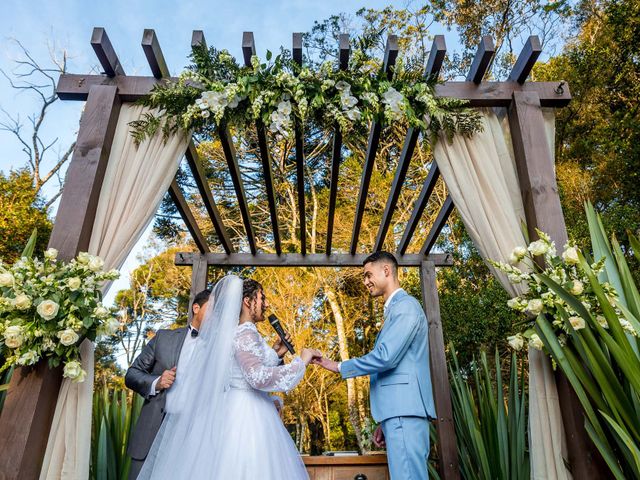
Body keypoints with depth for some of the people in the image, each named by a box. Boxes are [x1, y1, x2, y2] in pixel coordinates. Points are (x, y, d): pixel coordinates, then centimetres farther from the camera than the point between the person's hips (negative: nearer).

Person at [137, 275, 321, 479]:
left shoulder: (235, 332, 13)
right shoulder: (246, 333, -16)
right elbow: (258, 377, -28)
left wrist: (275, 354, 19)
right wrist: (301, 361, -20)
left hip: (238, 412, 9)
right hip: (248, 414, -9)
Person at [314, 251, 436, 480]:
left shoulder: (406, 305, -8)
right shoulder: (395, 309, 22)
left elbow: (385, 356, -20)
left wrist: (339, 367, -8)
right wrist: (384, 423, 23)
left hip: (404, 410, -10)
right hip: (399, 410, 10)